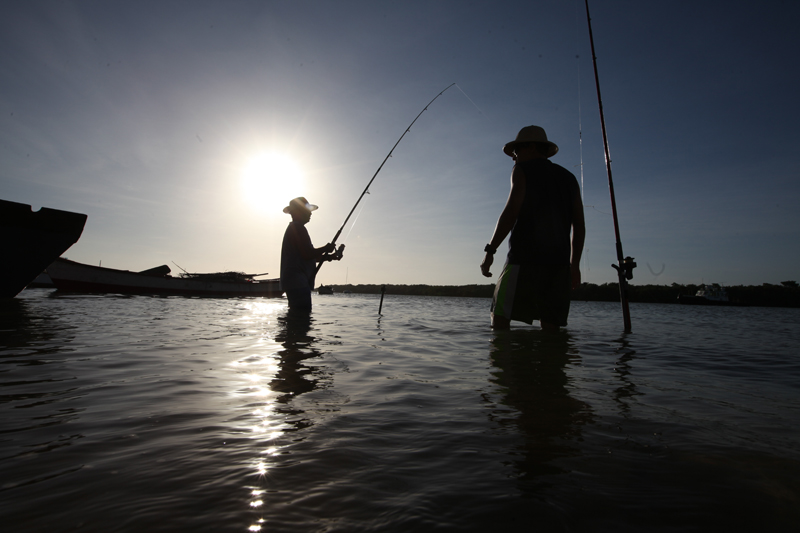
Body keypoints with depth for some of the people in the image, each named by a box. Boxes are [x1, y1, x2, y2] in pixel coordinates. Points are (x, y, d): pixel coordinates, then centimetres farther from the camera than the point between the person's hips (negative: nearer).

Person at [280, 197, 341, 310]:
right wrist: (326, 248, -2)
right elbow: (307, 254, -18)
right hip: (298, 283, -11)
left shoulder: (292, 228, 25)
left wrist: (328, 257, 21)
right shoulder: (298, 227, -9)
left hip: (292, 283, 11)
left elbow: (307, 256, 27)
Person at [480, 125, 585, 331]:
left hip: (525, 258, -6)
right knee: (551, 327, 7)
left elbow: (511, 212, -10)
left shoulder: (524, 170, 5)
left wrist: (490, 251, -10)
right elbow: (579, 226, 18)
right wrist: (574, 264, 22)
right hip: (559, 262, 7)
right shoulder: (568, 178, 23)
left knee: (500, 319, -7)